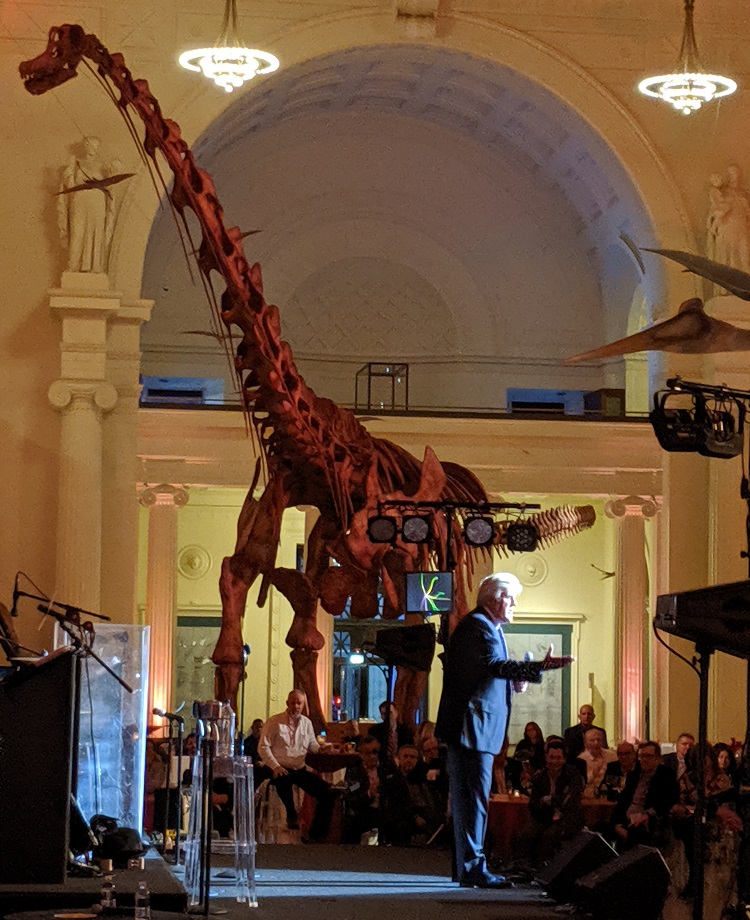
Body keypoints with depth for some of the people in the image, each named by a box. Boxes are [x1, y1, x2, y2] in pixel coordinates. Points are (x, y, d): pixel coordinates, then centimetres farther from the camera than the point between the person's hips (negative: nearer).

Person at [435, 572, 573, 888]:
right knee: (473, 796, -11)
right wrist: (539, 667, -41)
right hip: (471, 726, -11)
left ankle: (466, 866, 21)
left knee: (468, 797, 15)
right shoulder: (477, 626, -13)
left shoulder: (489, 627, 21)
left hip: (474, 728, 11)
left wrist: (513, 682, 6)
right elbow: (495, 664, -30)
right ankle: (472, 867, -11)